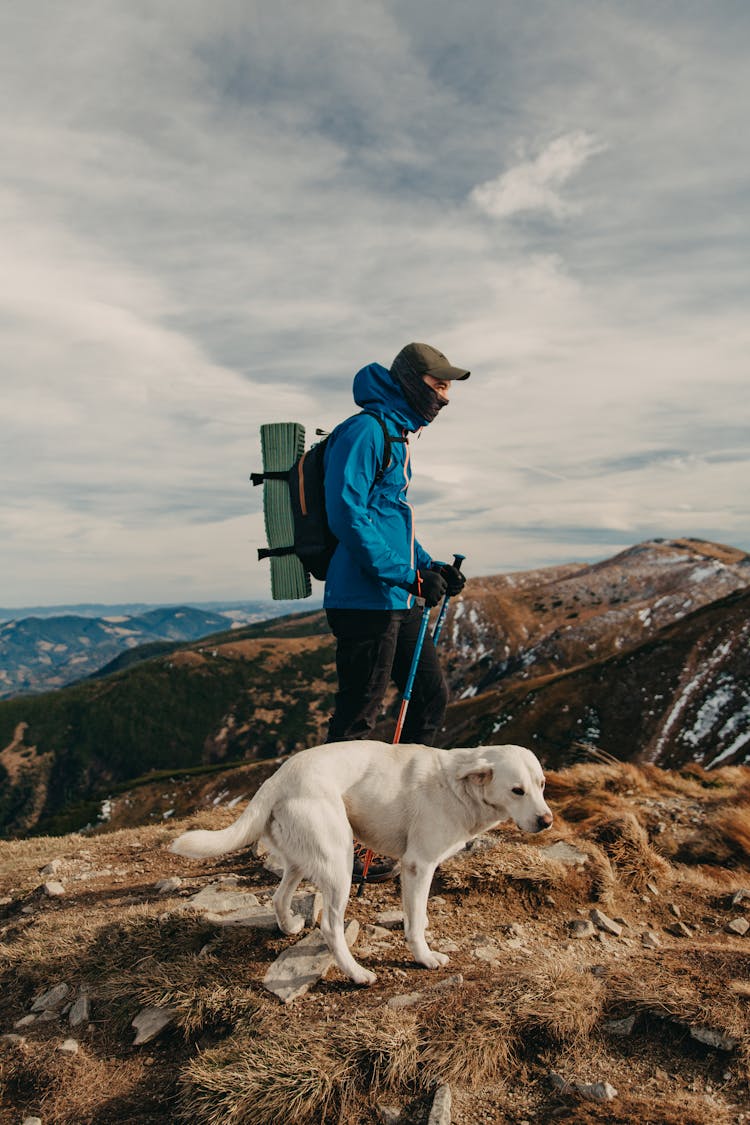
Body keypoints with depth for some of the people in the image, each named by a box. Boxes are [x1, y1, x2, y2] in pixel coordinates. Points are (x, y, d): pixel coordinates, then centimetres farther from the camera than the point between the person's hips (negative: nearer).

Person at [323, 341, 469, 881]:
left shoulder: (396, 437, 21)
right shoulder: (364, 431, -10)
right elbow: (348, 515, -20)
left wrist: (432, 567, 13)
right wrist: (408, 574, -22)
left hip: (396, 600, 10)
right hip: (364, 599, -10)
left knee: (432, 695, 14)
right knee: (357, 717, -4)